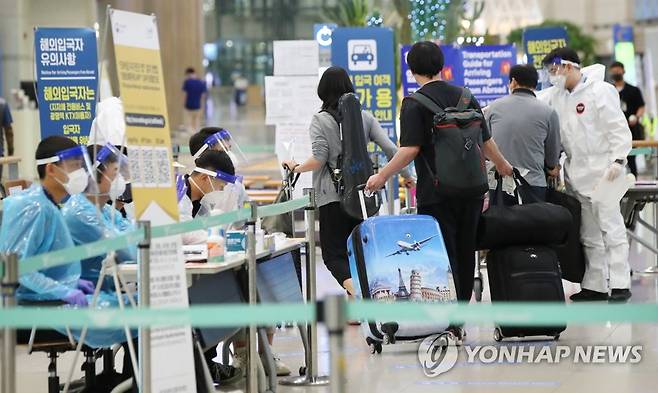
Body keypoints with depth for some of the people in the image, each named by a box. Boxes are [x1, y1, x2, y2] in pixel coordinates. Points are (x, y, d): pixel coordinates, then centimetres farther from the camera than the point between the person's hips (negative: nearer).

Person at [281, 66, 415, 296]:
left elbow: (319, 160, -11)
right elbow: (390, 149, 1)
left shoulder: (320, 120, -5)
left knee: (333, 253, -3)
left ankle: (356, 292, -28)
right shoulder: (365, 117, 5)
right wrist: (405, 175, 13)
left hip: (333, 196, -4)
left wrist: (296, 168, 6)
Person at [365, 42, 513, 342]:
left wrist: (382, 176, -9)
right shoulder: (464, 97, 8)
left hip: (436, 193, -5)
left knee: (443, 256, -2)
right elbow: (486, 143, 12)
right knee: (465, 253, 13)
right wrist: (503, 166, 29)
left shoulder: (414, 104, -9)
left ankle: (450, 323, -8)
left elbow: (410, 149, -18)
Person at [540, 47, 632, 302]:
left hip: (602, 170, -7)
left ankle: (620, 284, -7)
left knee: (611, 227, -8)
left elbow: (619, 128, -11)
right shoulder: (556, 95, 12)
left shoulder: (600, 91, -9)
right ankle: (594, 286, 13)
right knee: (589, 233, 9)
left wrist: (618, 160, -21)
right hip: (577, 171, 7)